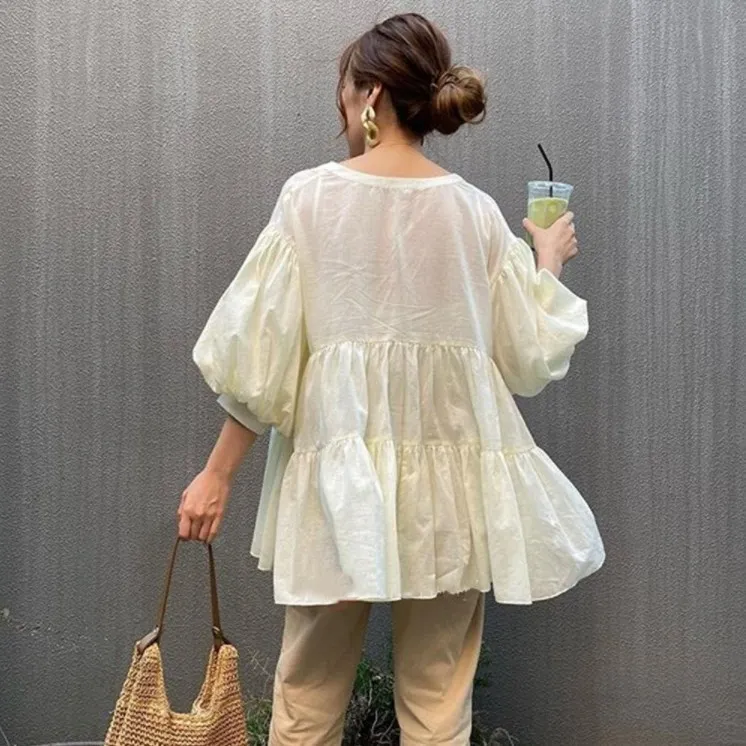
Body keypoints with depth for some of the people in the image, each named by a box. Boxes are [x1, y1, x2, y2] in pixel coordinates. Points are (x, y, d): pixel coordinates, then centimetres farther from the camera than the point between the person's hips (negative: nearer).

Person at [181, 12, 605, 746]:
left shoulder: (311, 195, -3)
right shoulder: (475, 210, 1)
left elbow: (258, 351, -5)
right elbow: (528, 353, 6)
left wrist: (217, 473, 3)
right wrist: (548, 260, 23)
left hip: (338, 470, -1)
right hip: (448, 476, 2)